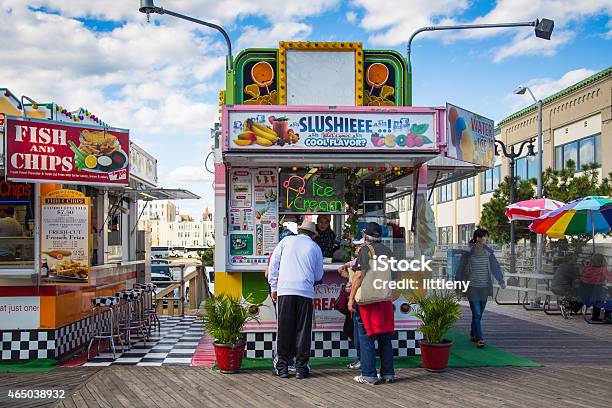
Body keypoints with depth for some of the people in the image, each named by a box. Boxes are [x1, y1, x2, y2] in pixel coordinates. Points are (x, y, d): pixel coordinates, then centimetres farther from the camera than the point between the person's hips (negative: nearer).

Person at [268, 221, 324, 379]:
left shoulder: (287, 241, 12)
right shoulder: (315, 247, 12)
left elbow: (273, 263, 9)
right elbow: (318, 275, 17)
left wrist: (273, 287, 15)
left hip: (285, 290, 1)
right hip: (305, 291, -1)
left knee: (284, 329, 5)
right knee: (303, 329, 5)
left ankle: (282, 367, 9)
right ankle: (301, 367, 6)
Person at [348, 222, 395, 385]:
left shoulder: (366, 250, -8)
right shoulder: (388, 251, 12)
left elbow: (359, 275, -15)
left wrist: (351, 297, -11)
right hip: (385, 300, 6)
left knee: (366, 338, -1)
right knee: (385, 337, 12)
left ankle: (369, 375, 0)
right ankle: (388, 373, 15)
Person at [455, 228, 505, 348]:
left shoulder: (488, 252, 3)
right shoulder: (468, 252, -7)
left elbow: (495, 267, 0)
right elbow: (461, 268, 0)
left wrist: (501, 281, -12)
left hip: (484, 287, 4)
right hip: (472, 287, -4)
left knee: (479, 314, 13)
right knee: (476, 314, -9)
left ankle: (473, 334, 32)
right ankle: (479, 339, -5)